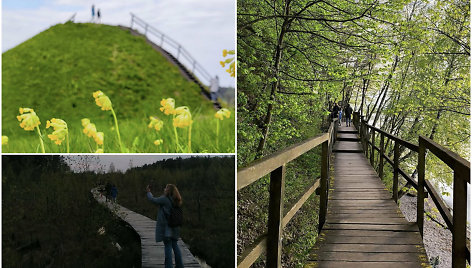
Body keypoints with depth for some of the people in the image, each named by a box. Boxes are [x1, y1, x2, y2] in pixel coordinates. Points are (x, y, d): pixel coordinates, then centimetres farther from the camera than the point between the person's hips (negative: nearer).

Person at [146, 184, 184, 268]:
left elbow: (153, 200, -6)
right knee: (175, 245, 15)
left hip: (166, 226, -7)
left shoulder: (165, 199, -15)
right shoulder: (175, 201, 7)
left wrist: (148, 192, 11)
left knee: (167, 246, -3)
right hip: (174, 226, 7)